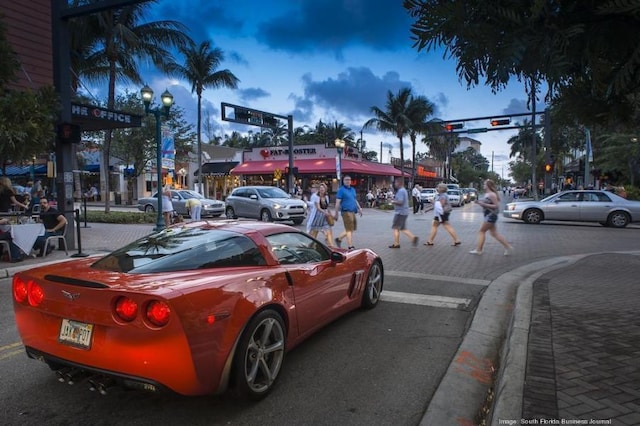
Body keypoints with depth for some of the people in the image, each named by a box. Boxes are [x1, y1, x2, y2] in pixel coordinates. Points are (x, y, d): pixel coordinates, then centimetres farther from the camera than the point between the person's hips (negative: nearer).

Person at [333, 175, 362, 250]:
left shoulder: (353, 189, 17)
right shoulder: (341, 190, -5)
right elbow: (337, 202, -9)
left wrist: (359, 208, 19)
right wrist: (336, 213, -13)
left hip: (352, 211, 8)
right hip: (346, 211, -8)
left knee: (353, 228, 13)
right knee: (349, 229, -7)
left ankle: (339, 239, 27)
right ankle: (350, 247, -1)